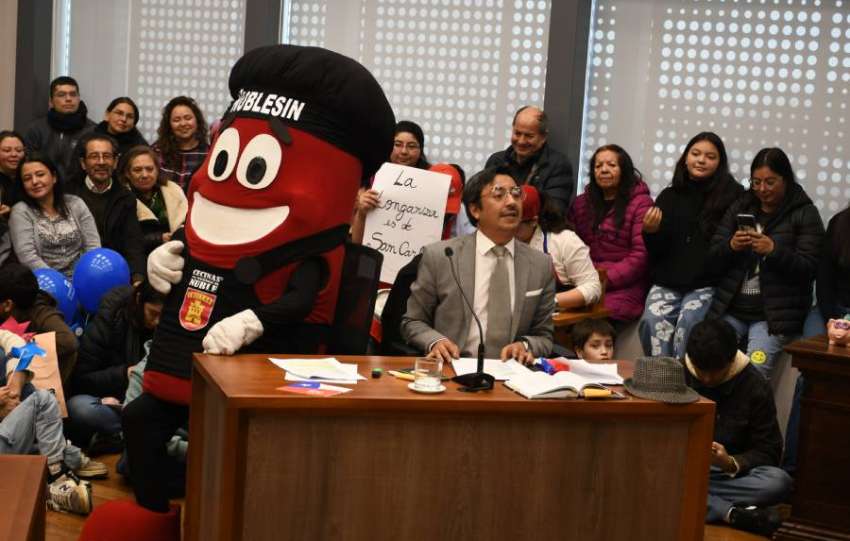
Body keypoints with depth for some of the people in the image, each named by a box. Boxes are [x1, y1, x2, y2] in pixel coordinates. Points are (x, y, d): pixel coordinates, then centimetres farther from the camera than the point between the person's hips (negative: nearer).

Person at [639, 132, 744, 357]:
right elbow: (655, 252, 12)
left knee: (688, 322, -29)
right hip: (667, 282, 3)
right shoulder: (669, 196, 14)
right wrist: (650, 231, -8)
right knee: (653, 321, -25)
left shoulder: (732, 195, 2)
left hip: (707, 285, -3)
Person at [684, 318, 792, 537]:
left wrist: (731, 464, -21)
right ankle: (733, 513, -38)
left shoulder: (755, 387, 0)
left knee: (780, 481, -31)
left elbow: (768, 451, -1)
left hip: (730, 474, 0)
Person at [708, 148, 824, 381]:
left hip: (774, 314, -4)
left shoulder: (805, 213, 1)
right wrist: (731, 246, -12)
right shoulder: (740, 207, 13)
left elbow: (808, 268, -7)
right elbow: (713, 257, 10)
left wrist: (774, 251, -21)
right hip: (730, 308, 4)